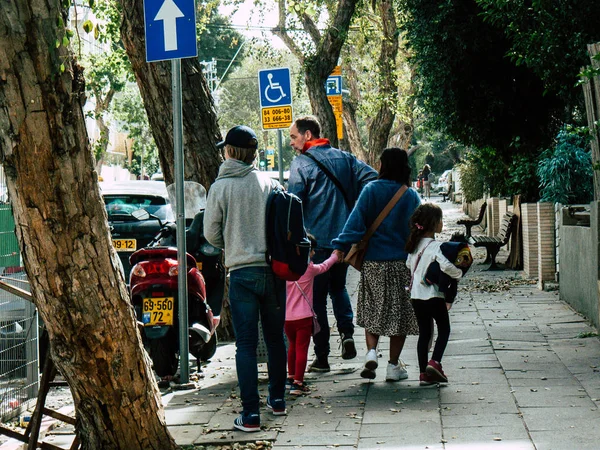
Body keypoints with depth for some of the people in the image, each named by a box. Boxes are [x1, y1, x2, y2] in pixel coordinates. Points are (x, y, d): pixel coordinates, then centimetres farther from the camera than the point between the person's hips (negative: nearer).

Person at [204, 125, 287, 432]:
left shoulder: (221, 187, -5)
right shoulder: (270, 183, 1)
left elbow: (211, 233, -1)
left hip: (242, 272, -3)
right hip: (274, 269, 3)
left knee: (245, 344, 0)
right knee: (275, 338, 17)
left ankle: (250, 413, -2)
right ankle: (277, 399, 28)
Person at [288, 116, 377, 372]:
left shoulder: (301, 163, -8)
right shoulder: (344, 158, 8)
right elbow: (372, 179, 3)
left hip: (315, 240, -5)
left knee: (316, 298, 3)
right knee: (338, 287, 25)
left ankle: (321, 358, 4)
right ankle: (347, 333, 4)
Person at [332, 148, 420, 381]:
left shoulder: (371, 190, -4)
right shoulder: (412, 196, -1)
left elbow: (356, 221, -11)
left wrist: (341, 247, -10)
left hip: (373, 261, 0)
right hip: (401, 263, 0)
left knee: (372, 311, 14)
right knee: (399, 313, 8)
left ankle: (371, 352, -6)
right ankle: (393, 366, 11)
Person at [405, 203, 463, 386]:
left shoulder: (415, 244, 6)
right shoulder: (435, 246, -17)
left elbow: (409, 264, 17)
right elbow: (446, 266, -30)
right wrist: (458, 273, -12)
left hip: (416, 296, 6)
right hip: (434, 295, -6)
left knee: (424, 332, 12)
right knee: (444, 330, 9)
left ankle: (424, 372, 10)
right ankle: (435, 362, -7)